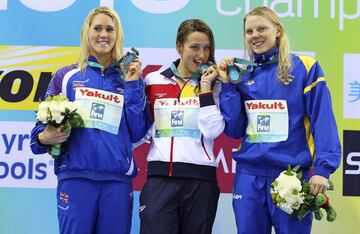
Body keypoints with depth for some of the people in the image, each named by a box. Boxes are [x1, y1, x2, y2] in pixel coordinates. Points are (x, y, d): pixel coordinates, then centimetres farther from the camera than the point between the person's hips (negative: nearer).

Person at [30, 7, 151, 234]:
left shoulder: (129, 79, 11)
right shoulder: (66, 76, 9)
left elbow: (136, 134, 2)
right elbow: (45, 123, 9)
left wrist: (132, 85, -2)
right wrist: (44, 138, -13)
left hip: (118, 180, 1)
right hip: (75, 176, -1)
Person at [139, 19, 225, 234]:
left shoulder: (213, 85, 7)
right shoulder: (153, 80, 9)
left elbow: (212, 131, -9)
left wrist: (205, 86, -7)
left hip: (200, 178, 0)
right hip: (160, 176, 0)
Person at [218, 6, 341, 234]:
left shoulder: (305, 68, -3)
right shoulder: (243, 75, 9)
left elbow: (323, 120, -8)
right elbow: (233, 130, 5)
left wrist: (323, 167, -18)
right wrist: (228, 85, -2)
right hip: (249, 175, 4)